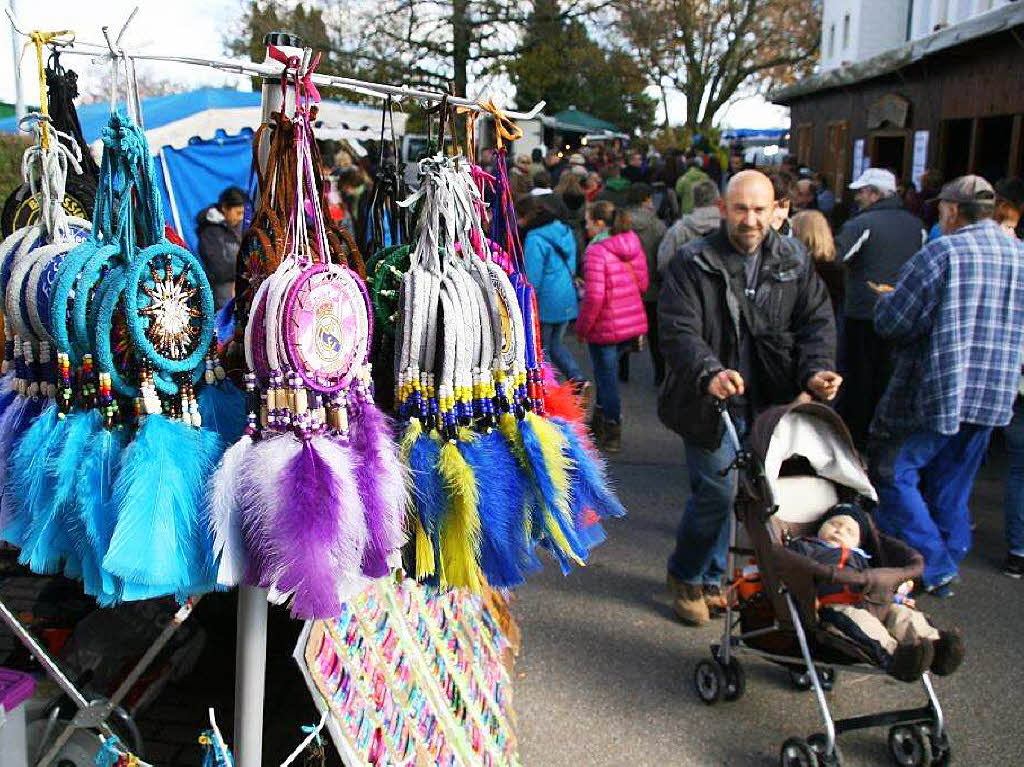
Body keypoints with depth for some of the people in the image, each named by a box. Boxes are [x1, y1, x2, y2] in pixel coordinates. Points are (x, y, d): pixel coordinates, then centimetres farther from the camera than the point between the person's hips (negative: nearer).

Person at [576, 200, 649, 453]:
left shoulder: (596, 251, -19)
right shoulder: (632, 244, 4)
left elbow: (594, 297, -23)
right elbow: (642, 283, 11)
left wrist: (581, 327, -11)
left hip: (605, 327, -7)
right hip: (634, 324, 7)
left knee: (606, 377, 7)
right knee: (605, 372, 24)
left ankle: (613, 435, 17)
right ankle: (599, 423, 35)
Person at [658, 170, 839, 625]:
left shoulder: (794, 261, 6)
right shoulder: (693, 263, -8)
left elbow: (817, 320, 6)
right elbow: (678, 331, -17)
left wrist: (817, 370, -14)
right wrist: (710, 373, -35)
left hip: (769, 404, 4)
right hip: (711, 401, -4)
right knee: (718, 490, -5)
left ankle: (709, 577, 33)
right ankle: (686, 575, 21)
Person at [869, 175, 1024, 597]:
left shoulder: (943, 252, -15)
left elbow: (891, 322, -15)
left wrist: (887, 297, 6)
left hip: (934, 392, -7)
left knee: (893, 473, 5)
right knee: (951, 486, 19)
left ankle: (930, 566, 5)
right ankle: (946, 567, 29)